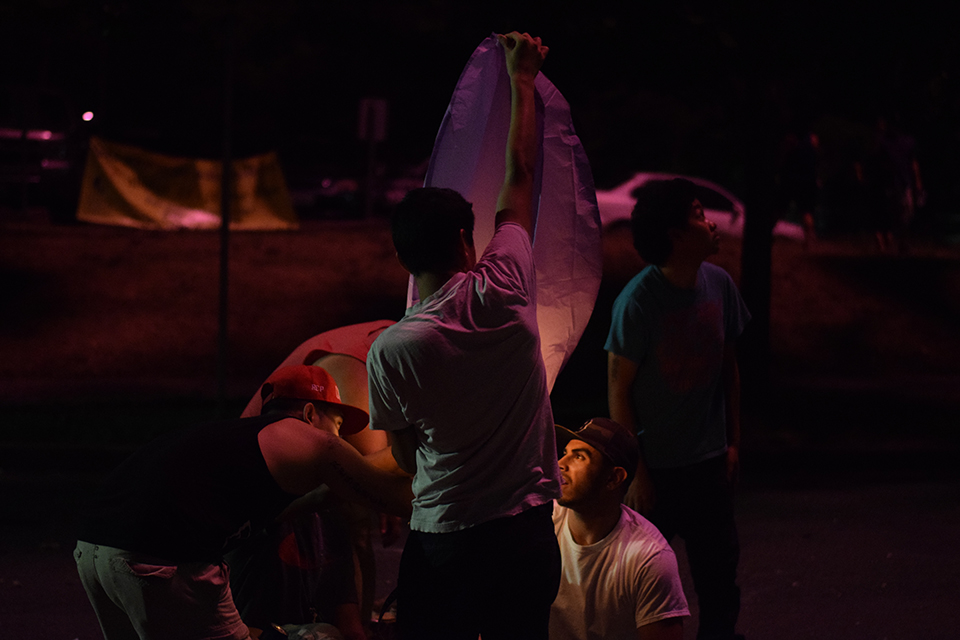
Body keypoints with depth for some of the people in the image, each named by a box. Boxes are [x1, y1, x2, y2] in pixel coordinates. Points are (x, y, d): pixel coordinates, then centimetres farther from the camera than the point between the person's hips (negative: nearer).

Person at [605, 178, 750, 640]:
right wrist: (636, 474, -11)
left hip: (709, 463, 5)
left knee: (720, 576, 12)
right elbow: (619, 389, -12)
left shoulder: (718, 285, -2)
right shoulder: (639, 300, -18)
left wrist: (732, 442, 12)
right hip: (656, 466, -5)